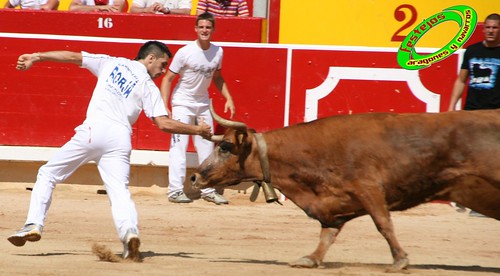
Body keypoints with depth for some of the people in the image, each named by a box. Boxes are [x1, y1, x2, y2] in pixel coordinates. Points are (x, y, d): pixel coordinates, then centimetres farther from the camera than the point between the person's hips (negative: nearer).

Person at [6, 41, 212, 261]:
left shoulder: (111, 63, 17)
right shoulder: (149, 87, 10)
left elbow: (74, 57, 14)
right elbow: (164, 124, 1)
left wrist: (36, 57, 18)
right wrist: (197, 130, 13)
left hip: (93, 131, 1)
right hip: (120, 139, 0)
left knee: (48, 174, 14)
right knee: (120, 191, -3)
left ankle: (34, 225, 1)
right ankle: (129, 231, -32)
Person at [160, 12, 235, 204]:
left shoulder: (218, 52, -4)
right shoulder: (185, 52, -18)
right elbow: (168, 79, -14)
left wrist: (228, 98, 4)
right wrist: (164, 108, -21)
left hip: (203, 104, 5)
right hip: (182, 103, -5)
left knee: (207, 147, 8)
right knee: (179, 147, -11)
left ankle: (208, 190, 17)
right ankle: (175, 190, -11)